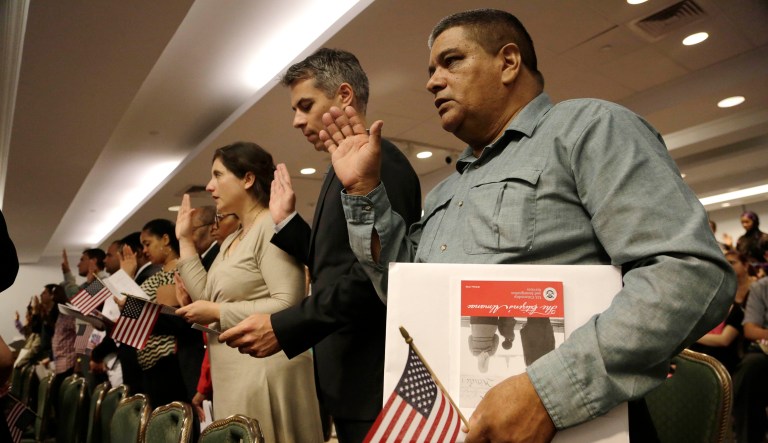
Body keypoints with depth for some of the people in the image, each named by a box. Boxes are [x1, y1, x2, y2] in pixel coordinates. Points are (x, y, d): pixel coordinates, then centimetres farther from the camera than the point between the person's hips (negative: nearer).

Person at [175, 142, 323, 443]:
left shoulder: (272, 226, -13)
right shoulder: (232, 240, 15)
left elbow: (287, 305, -22)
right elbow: (209, 299, 9)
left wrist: (218, 313, -15)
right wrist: (185, 241, 12)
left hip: (264, 371, -9)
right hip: (232, 374, 9)